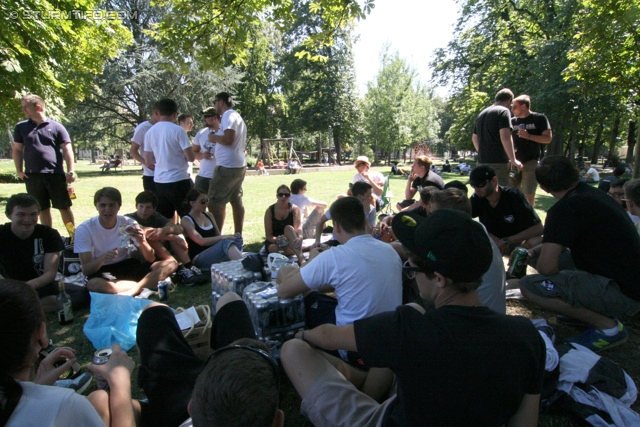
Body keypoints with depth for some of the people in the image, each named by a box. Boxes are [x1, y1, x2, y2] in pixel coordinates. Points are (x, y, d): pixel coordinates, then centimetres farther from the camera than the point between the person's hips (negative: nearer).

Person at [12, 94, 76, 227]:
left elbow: (67, 150, -2)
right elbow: (17, 149, 14)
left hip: (55, 174, -3)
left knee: (64, 207, 3)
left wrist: (71, 172, -10)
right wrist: (19, 171, 5)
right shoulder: (21, 127, 11)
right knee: (43, 209, 11)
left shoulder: (56, 127, 1)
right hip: (32, 176, 3)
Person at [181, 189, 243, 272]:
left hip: (215, 255, 6)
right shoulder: (186, 220, -3)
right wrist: (223, 237, -27)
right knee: (226, 242, -35)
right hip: (199, 259, -6)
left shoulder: (209, 215, 17)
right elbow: (201, 241, -16)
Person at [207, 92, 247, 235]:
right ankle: (238, 236, 19)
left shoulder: (228, 116, -9)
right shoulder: (237, 117, 21)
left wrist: (214, 137, -6)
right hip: (240, 165, 11)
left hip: (228, 166, -11)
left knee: (214, 203, -7)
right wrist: (217, 140, 20)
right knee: (236, 200, 13)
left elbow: (228, 139, -23)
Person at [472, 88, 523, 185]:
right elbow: (505, 137, -17)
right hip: (498, 162, -8)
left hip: (482, 161, 8)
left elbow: (474, 138, 25)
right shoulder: (503, 111, -6)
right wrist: (513, 160, -14)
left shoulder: (482, 114, 19)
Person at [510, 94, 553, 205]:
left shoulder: (539, 118, 1)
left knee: (528, 194, -6)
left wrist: (529, 136, -16)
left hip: (531, 162, -4)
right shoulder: (512, 121, 12)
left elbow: (548, 139, -4)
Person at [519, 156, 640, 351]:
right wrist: (534, 251, 16)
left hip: (621, 292, -10)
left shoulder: (565, 209, -20)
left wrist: (538, 255, -1)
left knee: (529, 286, -20)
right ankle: (594, 311, 13)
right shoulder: (591, 194, 9)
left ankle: (608, 326, -6)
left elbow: (546, 267, -23)